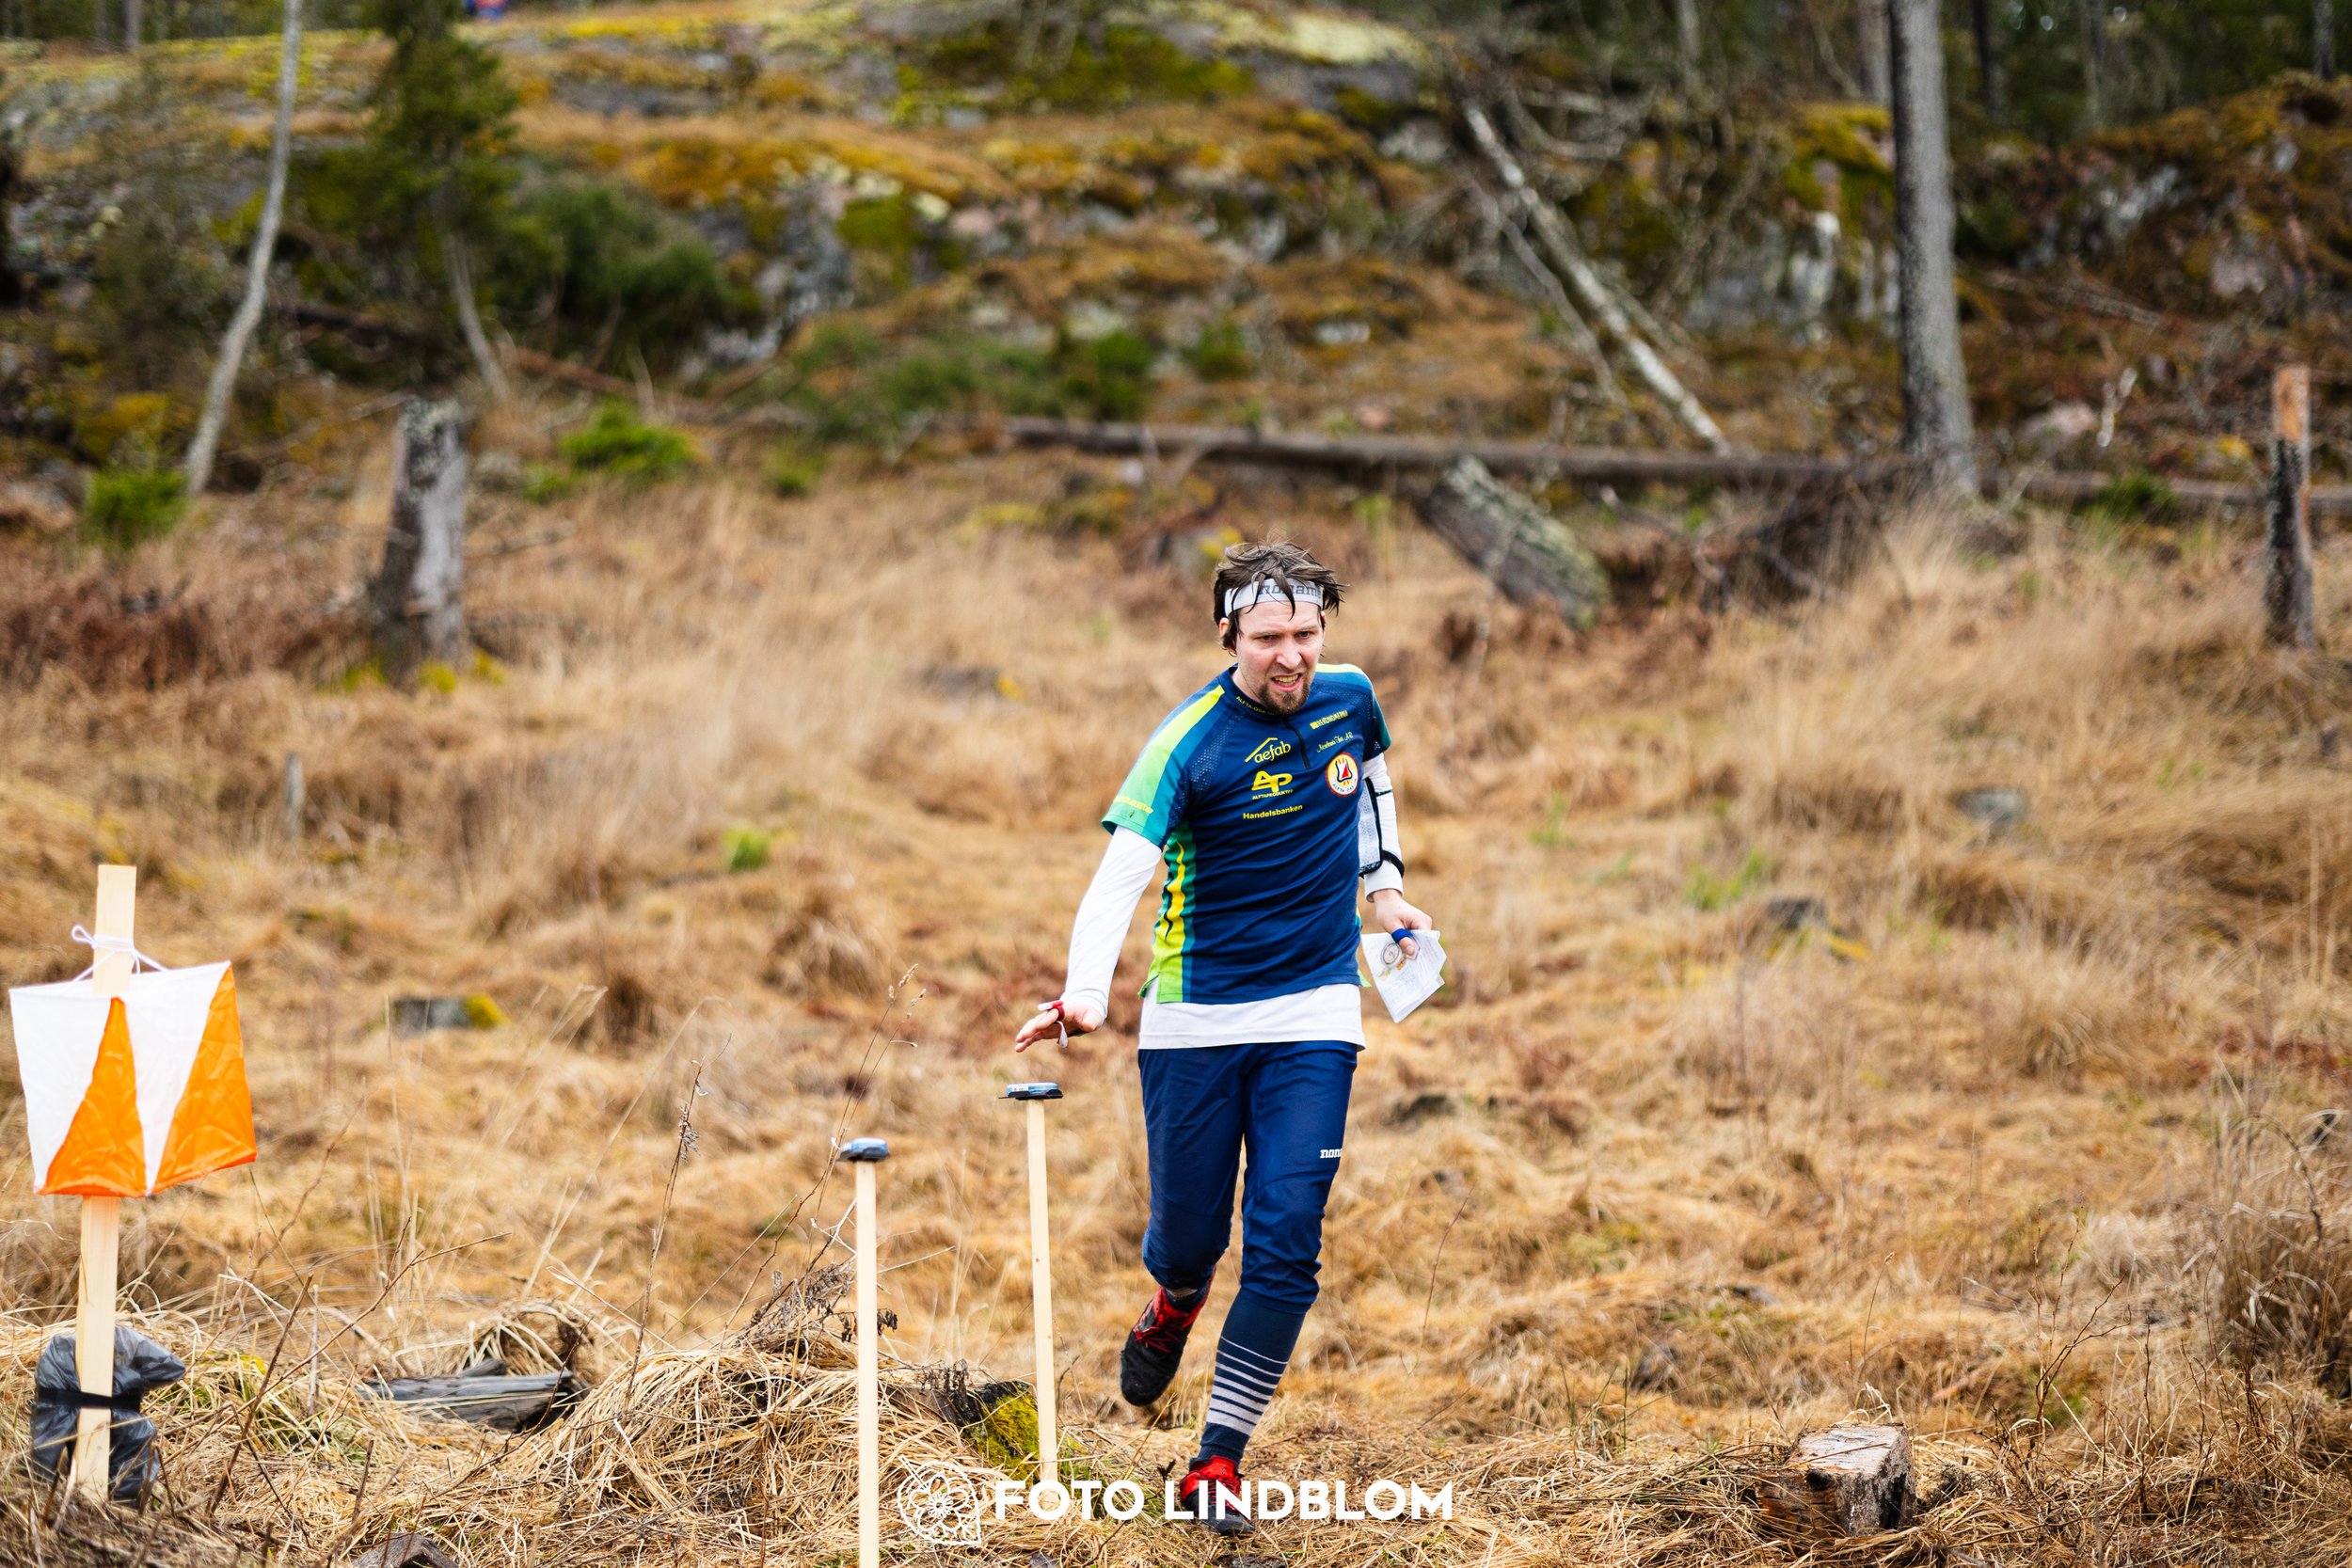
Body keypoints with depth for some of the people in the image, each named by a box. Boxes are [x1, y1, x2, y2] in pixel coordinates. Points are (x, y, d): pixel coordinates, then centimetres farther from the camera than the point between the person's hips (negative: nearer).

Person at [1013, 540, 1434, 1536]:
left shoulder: (1348, 698, 0)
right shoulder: (1190, 743, -16)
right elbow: (1121, 870, -27)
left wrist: (1382, 885, 18)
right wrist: (1086, 991, -42)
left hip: (1313, 1015, 3)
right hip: (1194, 1022, -2)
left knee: (1284, 1244, -8)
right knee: (1187, 1231, 5)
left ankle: (1218, 1462, 0)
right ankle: (1175, 1304, 45)